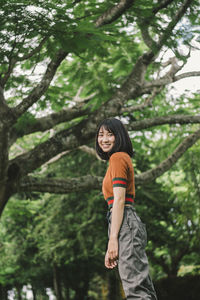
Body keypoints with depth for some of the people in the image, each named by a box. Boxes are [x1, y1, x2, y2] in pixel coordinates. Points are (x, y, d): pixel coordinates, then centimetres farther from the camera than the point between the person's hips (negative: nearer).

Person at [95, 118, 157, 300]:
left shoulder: (118, 158, -6)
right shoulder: (123, 157, 24)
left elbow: (119, 200, -15)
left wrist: (112, 240, -19)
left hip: (124, 223, -10)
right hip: (131, 222, 10)